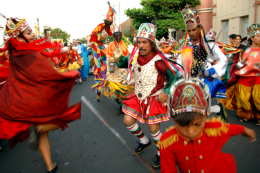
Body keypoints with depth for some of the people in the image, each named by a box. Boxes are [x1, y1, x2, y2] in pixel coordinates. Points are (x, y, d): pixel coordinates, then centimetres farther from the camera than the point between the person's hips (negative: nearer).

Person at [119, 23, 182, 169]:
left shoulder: (158, 60, -21)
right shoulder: (136, 55, -4)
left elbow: (175, 76, -15)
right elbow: (124, 63, 14)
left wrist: (167, 92, -25)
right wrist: (118, 59, -8)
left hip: (154, 98, -6)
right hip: (138, 96, 6)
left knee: (154, 129, -1)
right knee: (128, 121, 7)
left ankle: (161, 153, 30)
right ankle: (144, 141, 36)